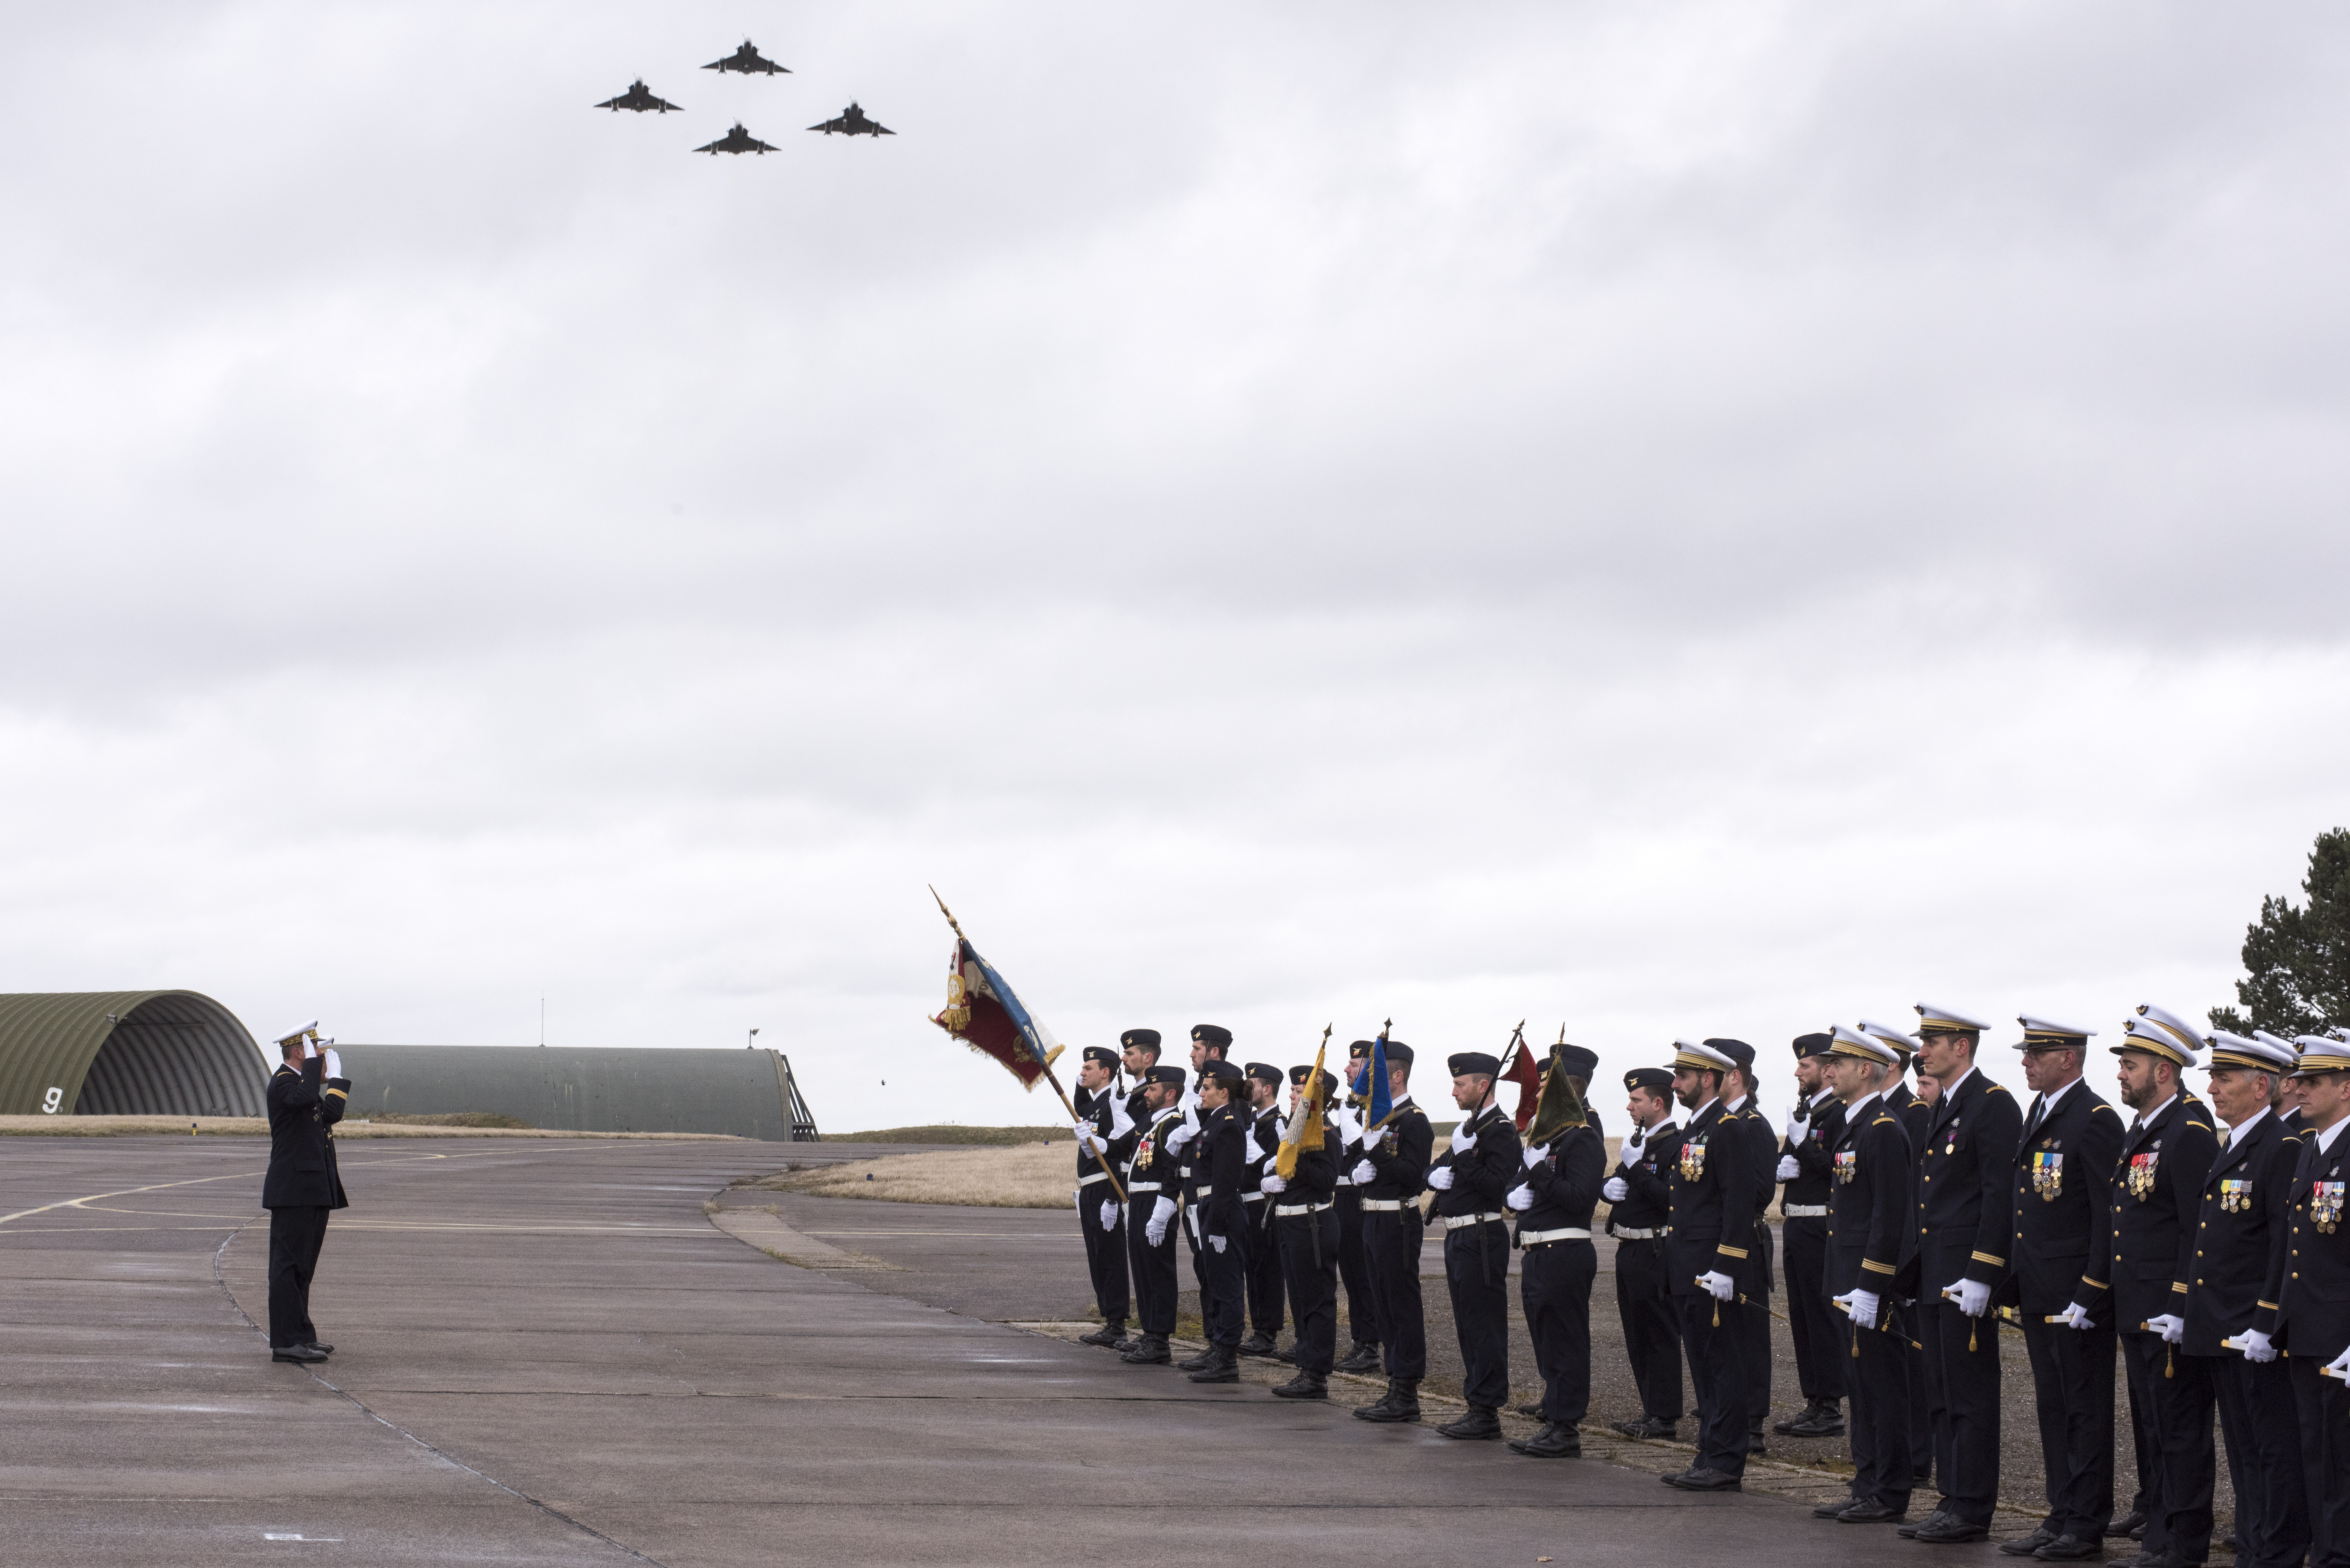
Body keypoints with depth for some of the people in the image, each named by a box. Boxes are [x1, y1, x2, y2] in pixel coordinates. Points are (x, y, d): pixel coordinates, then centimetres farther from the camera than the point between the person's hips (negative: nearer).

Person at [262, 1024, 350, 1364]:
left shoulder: (302, 1080, 19)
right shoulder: (282, 1082, -12)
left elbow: (330, 1115, 18)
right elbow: (304, 1097, -34)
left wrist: (336, 1076, 21)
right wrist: (314, 1062, -22)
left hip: (313, 1190, 10)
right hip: (293, 1188, -10)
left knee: (303, 1267, 14)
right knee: (289, 1265, -9)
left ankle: (301, 1336, 20)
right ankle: (286, 1342, -10)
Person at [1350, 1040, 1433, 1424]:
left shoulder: (1415, 1121, -13)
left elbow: (1412, 1176, -21)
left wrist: (1376, 1150, -26)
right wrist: (1361, 1171, 4)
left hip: (1398, 1223, -10)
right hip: (1375, 1220, 10)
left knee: (1403, 1307, -6)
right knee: (1384, 1307, 13)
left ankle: (1407, 1397, -4)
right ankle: (1397, 1388, 18)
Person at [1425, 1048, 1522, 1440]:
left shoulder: (1501, 1129, -13)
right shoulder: (1467, 1125, 17)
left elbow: (1497, 1187, -22)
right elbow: (1433, 1169, 21)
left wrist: (1464, 1157, -22)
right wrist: (1437, 1174, 0)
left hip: (1482, 1238, -10)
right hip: (1459, 1237, 10)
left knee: (1484, 1325, -7)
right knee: (1468, 1325, 13)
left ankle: (1487, 1413, -5)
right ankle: (1478, 1406, 18)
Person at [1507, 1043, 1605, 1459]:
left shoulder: (1584, 1141, -12)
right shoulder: (1546, 1136, 17)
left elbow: (1579, 1197, -23)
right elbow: (1518, 1186, 27)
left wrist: (1538, 1170, -22)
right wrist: (1516, 1194, 7)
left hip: (1565, 1254, -10)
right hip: (1539, 1253, 10)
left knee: (1566, 1344, -5)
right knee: (1547, 1344, 13)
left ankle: (1566, 1430, -3)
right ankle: (1555, 1421, 19)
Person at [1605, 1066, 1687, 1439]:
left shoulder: (1676, 1145, -13)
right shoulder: (1640, 1141, 17)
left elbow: (1672, 1199, -24)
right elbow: (1607, 1185, 23)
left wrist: (1637, 1168, -22)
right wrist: (1609, 1187, 0)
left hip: (1655, 1255, -10)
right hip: (1630, 1251, 10)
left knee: (1661, 1336, -5)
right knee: (1637, 1337, 13)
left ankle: (1665, 1418, -2)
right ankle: (1652, 1412, 19)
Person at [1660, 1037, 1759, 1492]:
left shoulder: (1727, 1130, -13)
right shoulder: (1693, 1131, 17)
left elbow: (1739, 1202, -18)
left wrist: (1724, 1268, -22)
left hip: (1712, 1271, -10)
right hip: (1690, 1274, 10)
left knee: (1723, 1366, -6)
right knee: (1703, 1368, 12)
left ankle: (1725, 1466, -4)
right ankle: (1711, 1458, 16)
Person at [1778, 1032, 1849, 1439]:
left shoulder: (1839, 1113, -12)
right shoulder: (1803, 1111, 17)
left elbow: (1840, 1169, -20)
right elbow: (1784, 1163, 22)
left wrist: (1802, 1145, -19)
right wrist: (1782, 1169, 1)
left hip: (1821, 1226, -10)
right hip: (1796, 1223, 10)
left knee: (1824, 1317, -7)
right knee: (1802, 1316, 11)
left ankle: (1831, 1409, -3)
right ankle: (1813, 1402, 17)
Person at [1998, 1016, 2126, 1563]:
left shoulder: (2096, 1121, -13)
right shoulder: (2038, 1114, 15)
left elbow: (2109, 1214, -15)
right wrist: (2019, 1280, 15)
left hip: (2076, 1292, -9)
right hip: (2039, 1293, 9)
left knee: (2085, 1409, -3)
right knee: (2052, 1407, 13)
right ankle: (2061, 1517, 19)